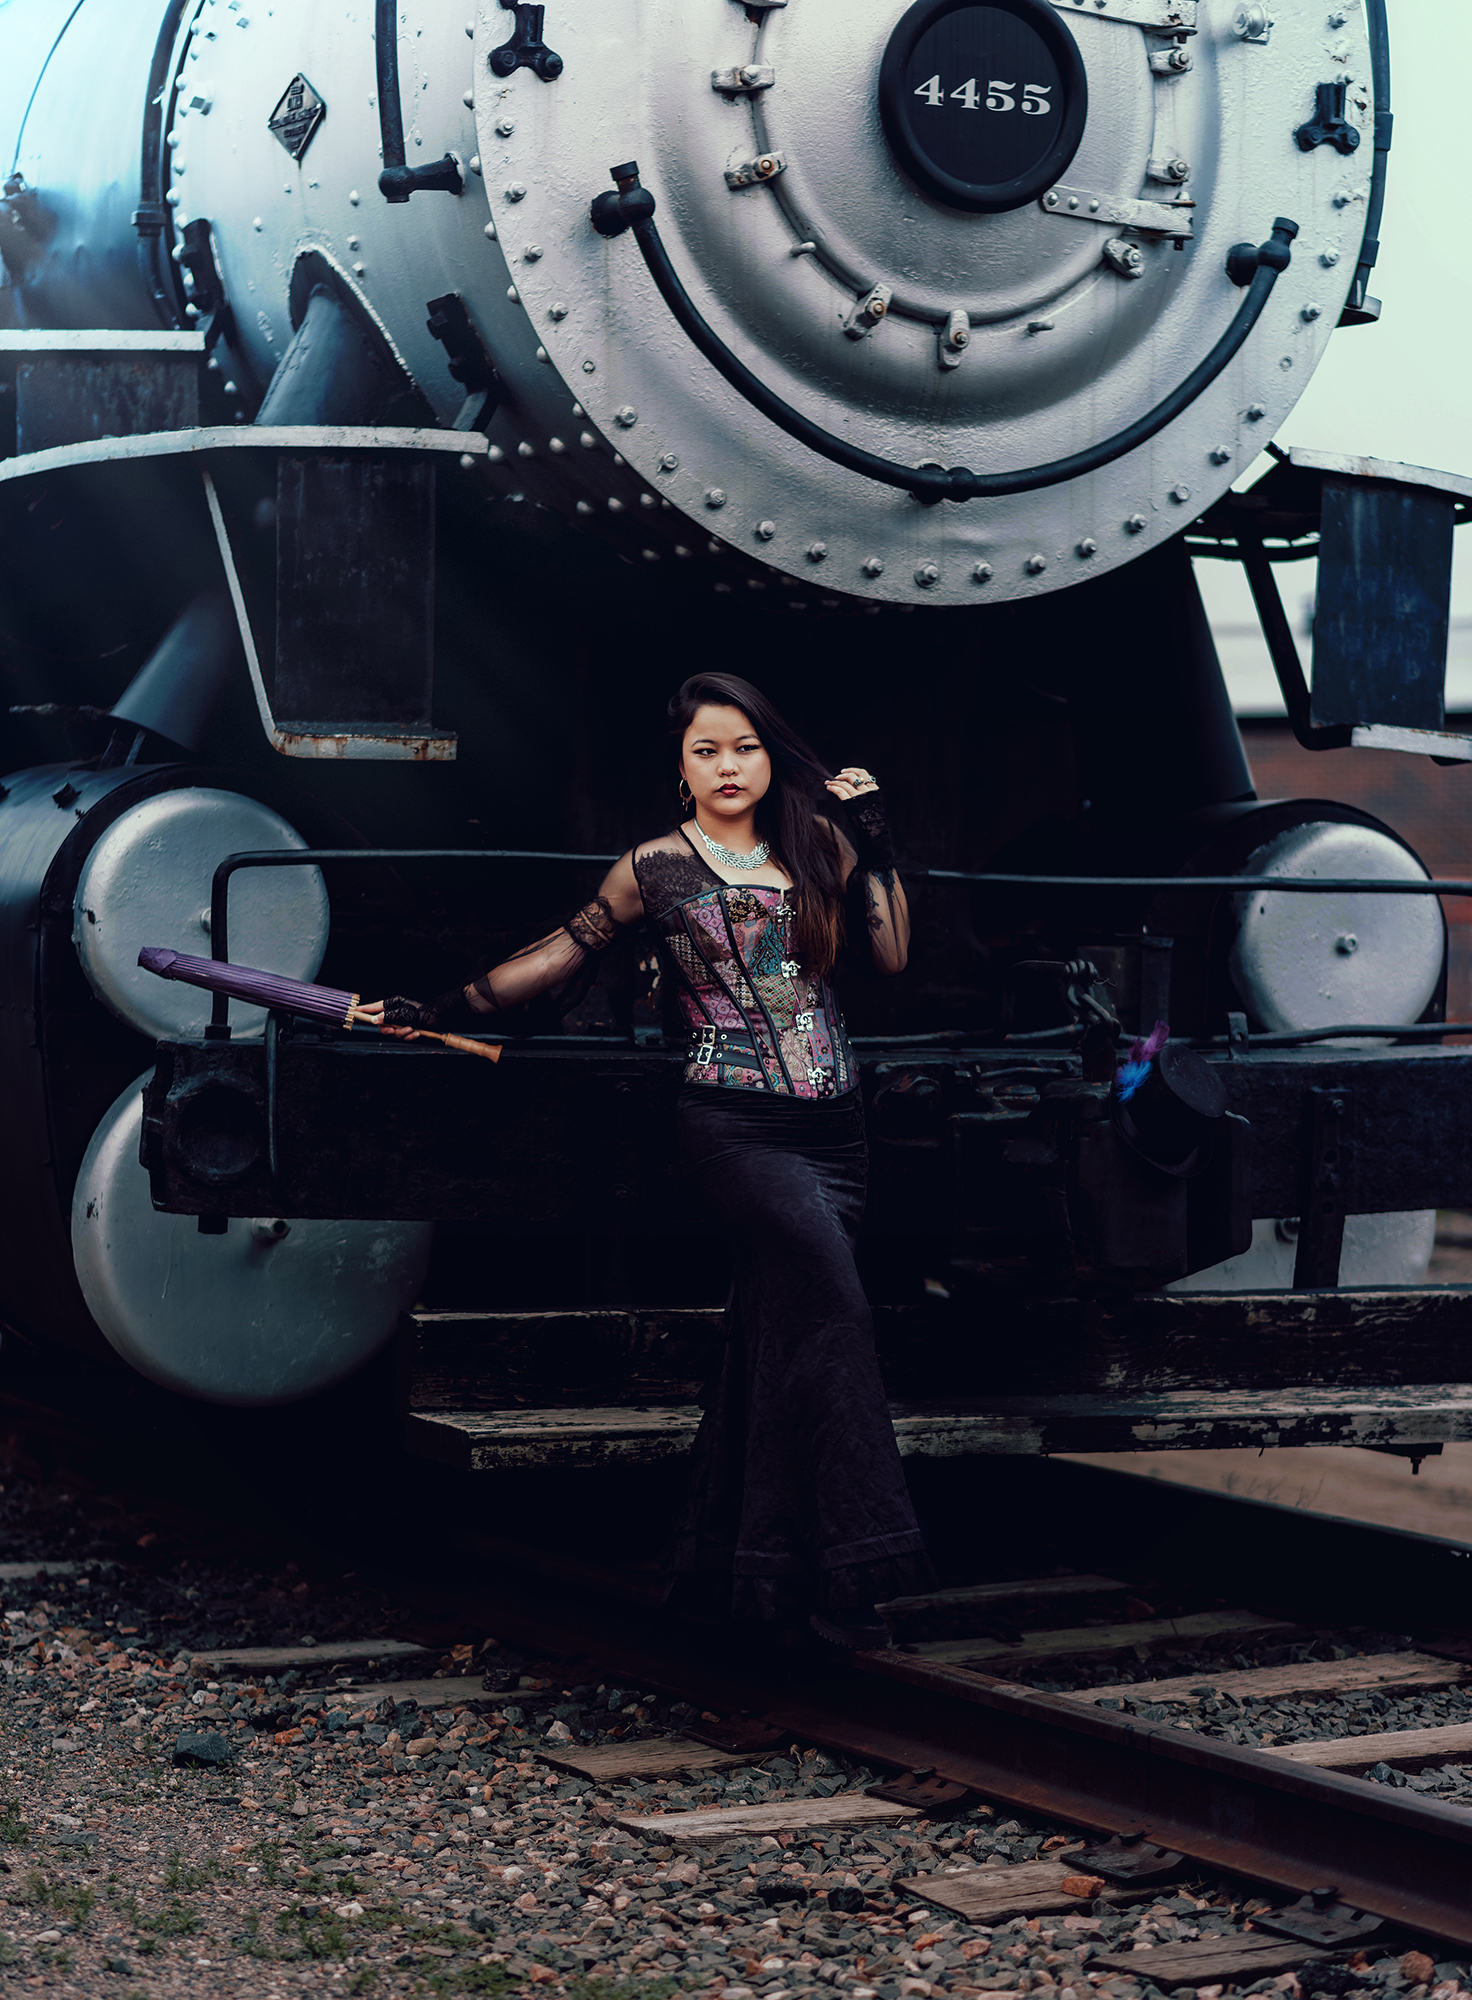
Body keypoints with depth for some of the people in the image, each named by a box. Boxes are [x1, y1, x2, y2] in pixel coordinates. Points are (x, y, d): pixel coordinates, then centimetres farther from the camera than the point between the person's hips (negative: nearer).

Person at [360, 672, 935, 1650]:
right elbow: (564, 953, 11)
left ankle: (727, 1559, 9)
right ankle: (853, 1559, -27)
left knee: (774, 1342, 2)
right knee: (828, 1281, -26)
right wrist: (444, 1008, 10)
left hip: (832, 1125, 4)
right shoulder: (657, 867, 4)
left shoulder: (816, 843, 13)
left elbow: (893, 952, 15)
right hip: (732, 1123, -4)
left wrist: (874, 843, 8)